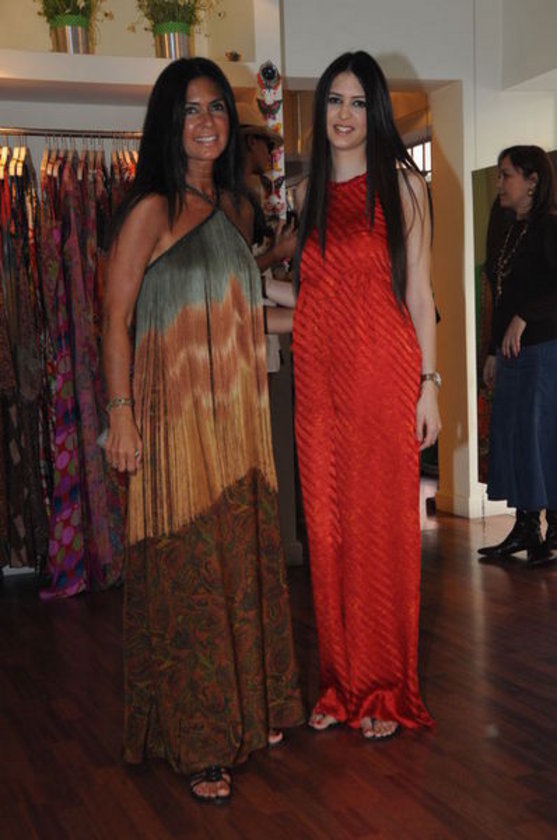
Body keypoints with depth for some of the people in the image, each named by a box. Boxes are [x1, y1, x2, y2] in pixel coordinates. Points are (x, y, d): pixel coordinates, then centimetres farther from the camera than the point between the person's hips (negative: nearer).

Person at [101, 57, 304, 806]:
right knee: (188, 570, -1)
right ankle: (197, 741, 11)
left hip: (241, 415, 7)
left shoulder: (235, 207, 13)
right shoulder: (151, 211, -7)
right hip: (176, 415, -6)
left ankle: (253, 708, 29)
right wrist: (121, 416, -15)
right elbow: (117, 318, -9)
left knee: (248, 560, 13)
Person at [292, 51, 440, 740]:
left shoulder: (401, 182, 4)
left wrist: (429, 382, -5)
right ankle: (342, 683, 20)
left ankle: (387, 690, 13)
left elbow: (418, 290, 0)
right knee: (328, 528, 6)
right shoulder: (307, 191, 14)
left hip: (383, 372, -4)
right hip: (319, 377, 4)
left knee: (384, 527, 0)